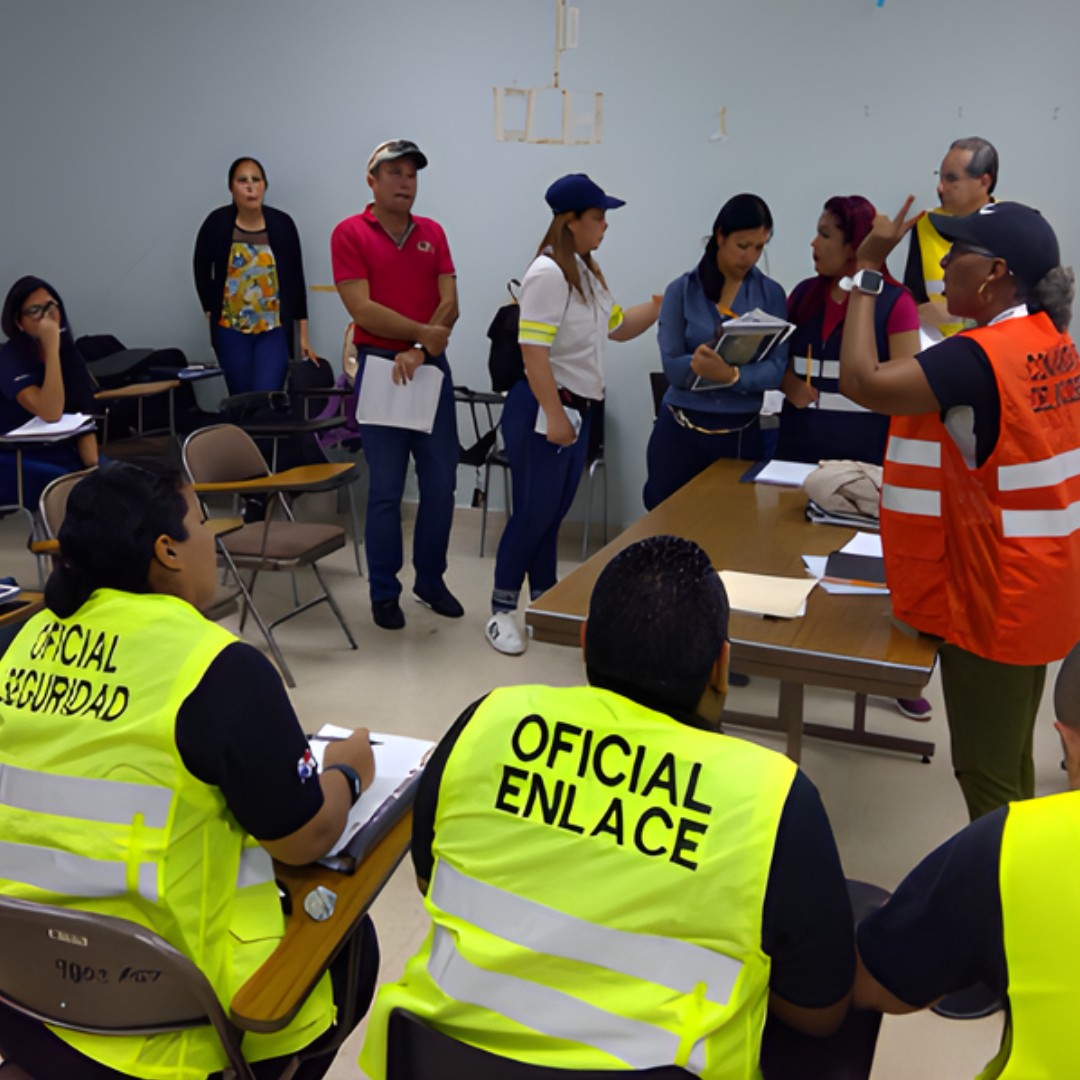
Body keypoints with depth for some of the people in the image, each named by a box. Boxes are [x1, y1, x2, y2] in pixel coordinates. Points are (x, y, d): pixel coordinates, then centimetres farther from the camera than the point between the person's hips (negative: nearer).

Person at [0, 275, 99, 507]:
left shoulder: (69, 353, 6)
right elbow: (51, 413, -27)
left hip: (65, 454, 6)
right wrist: (52, 348, -26)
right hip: (21, 461, -6)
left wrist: (94, 467, -13)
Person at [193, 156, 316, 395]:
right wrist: (211, 312, 5)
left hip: (274, 331, -1)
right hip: (231, 331, 1)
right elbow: (201, 270, 9)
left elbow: (296, 279, 2)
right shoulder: (217, 222, -6)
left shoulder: (281, 223, -4)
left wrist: (303, 334, 2)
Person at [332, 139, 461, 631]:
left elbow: (449, 302, -1)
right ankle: (384, 592, 13)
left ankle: (431, 579, 24)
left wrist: (419, 352, -15)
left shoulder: (433, 233, 9)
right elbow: (362, 309, -14)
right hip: (380, 368, -4)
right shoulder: (350, 233, -5)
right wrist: (425, 333, -11)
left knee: (440, 482, 8)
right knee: (386, 488, 0)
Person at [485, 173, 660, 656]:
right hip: (541, 411, -9)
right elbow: (533, 351, -23)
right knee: (533, 513, -3)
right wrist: (553, 415, -25)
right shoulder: (547, 274, -17)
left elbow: (618, 327, 22)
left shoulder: (587, 272, 13)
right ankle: (501, 612, 10)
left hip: (578, 410, 9)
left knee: (554, 513, 14)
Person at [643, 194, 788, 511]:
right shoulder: (681, 290, -1)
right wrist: (699, 364, -27)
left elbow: (776, 369, -8)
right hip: (681, 432, 0)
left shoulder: (770, 294, 1)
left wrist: (732, 375, -26)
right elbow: (672, 366, -8)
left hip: (741, 434, 1)